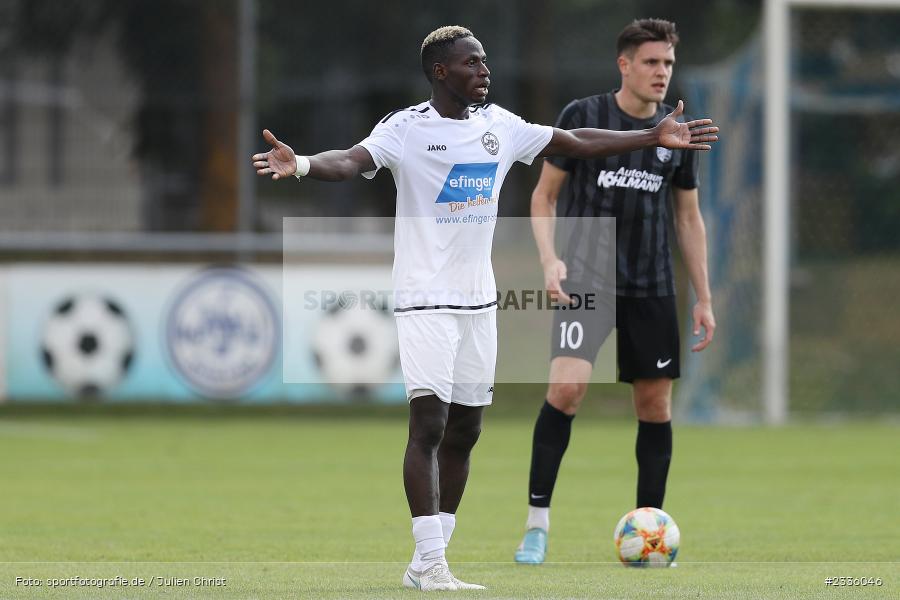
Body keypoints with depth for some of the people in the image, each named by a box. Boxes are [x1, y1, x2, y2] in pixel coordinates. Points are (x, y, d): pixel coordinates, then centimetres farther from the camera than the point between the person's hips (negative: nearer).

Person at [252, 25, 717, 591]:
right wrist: (302, 165, -47)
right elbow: (352, 161, -26)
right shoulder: (407, 128, -10)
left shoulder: (499, 125, 8)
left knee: (464, 432, 7)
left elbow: (576, 142, 19)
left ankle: (425, 562, 15)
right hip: (425, 300, -7)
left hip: (479, 300, 7)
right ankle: (432, 565, -17)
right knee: (428, 424, -16)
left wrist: (654, 137, 22)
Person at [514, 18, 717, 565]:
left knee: (656, 404, 3)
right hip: (586, 279, -4)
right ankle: (537, 523, -11)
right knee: (566, 387, -19)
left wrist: (704, 298, 12)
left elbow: (689, 218, 15)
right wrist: (550, 260, -13)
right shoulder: (583, 116, -2)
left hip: (652, 288, 4)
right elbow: (544, 195, 3)